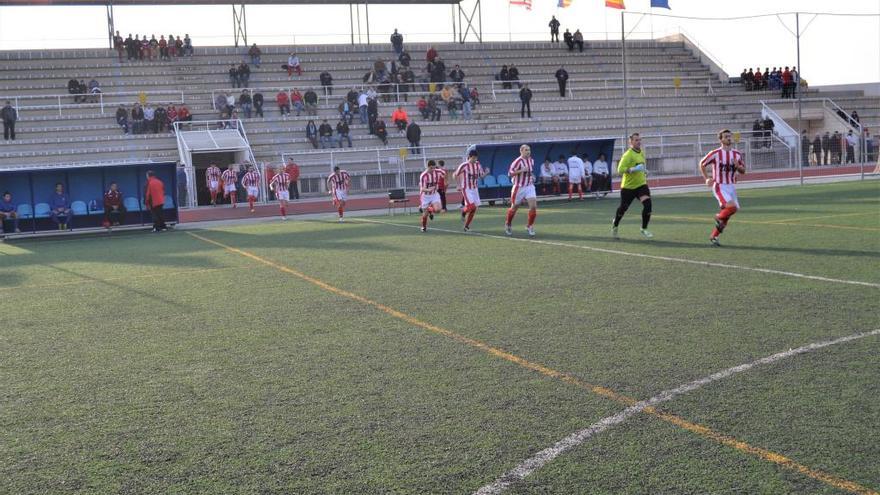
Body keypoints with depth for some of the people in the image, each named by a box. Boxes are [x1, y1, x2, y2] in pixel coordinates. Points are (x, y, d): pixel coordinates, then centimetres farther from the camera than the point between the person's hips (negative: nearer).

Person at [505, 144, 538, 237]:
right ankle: (508, 224, 34)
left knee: (533, 206, -13)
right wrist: (521, 170, -29)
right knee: (514, 208, 10)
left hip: (530, 186, 5)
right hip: (519, 187, -5)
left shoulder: (531, 160, 7)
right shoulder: (518, 161, -16)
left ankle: (529, 226, 2)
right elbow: (510, 173, -21)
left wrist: (532, 176, 9)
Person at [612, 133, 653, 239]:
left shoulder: (641, 153, 8)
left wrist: (644, 173, 14)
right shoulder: (628, 155, -17)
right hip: (628, 186, -5)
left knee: (647, 203, -16)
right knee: (623, 208, 8)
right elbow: (620, 169, -25)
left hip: (641, 184, 5)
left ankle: (644, 229, -3)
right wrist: (634, 169, -32)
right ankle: (615, 226, 37)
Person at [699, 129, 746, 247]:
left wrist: (738, 166, -10)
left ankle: (713, 236, 20)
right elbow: (702, 164, 3)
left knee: (726, 213, 6)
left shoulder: (737, 154, 6)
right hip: (719, 186, -6)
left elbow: (743, 171, 12)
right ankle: (719, 218, 6)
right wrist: (706, 179, -8)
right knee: (732, 206, -25)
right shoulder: (715, 153, -8)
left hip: (731, 186, 6)